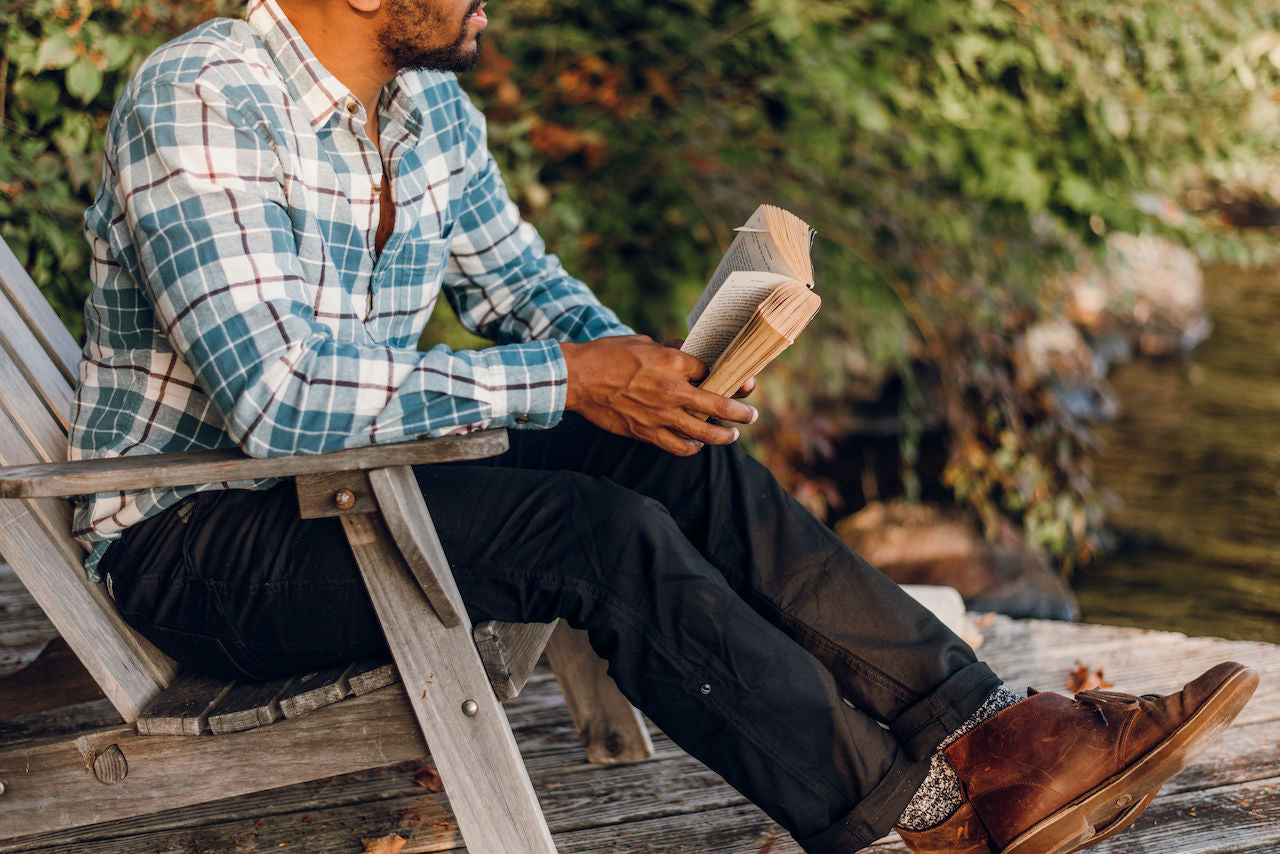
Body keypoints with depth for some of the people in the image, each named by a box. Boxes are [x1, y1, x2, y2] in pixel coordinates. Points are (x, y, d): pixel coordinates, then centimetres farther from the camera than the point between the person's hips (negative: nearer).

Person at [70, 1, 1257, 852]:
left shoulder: (429, 105, 6)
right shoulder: (199, 106, -22)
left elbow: (516, 283, 16)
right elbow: (278, 395, -31)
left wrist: (637, 363, -8)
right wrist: (564, 379, -27)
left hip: (353, 486, 8)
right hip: (193, 539, -8)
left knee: (683, 462, -13)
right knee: (600, 536, -27)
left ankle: (997, 738, -17)